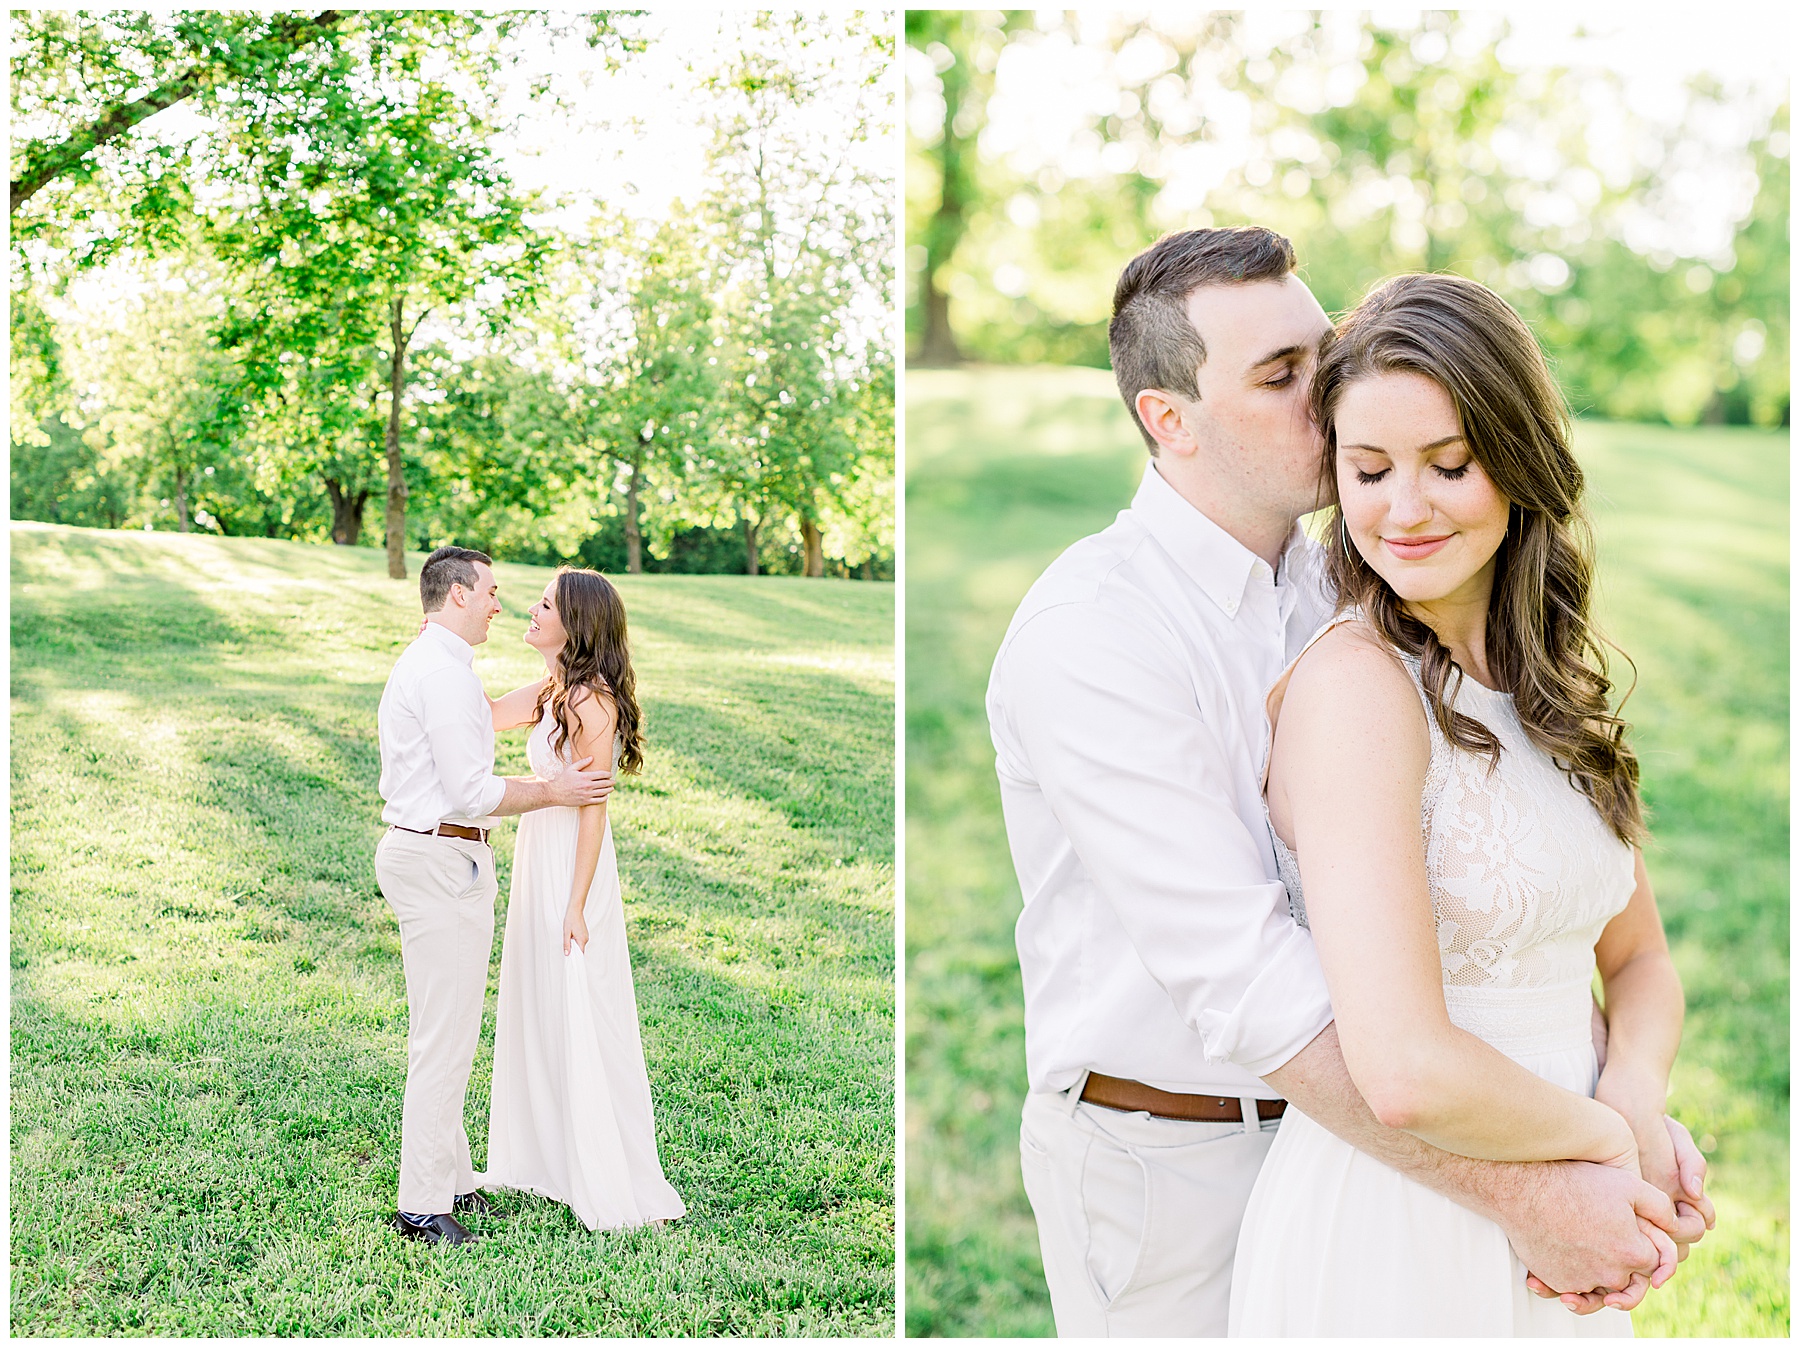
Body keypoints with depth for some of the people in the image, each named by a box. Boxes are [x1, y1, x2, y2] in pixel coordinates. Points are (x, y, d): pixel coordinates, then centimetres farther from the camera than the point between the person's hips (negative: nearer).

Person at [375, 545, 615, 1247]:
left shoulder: (415, 664, 17)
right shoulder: (446, 671, -17)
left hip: (412, 843, 11)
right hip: (444, 861, -11)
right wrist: (553, 792, -10)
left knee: (441, 1032, 16)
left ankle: (451, 1180, 25)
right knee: (444, 1039, -7)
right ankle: (422, 1206, -2)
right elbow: (471, 792, -21)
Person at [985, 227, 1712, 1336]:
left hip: (1331, 1116, 6)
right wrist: (1521, 1196, -29)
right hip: (1166, 1157, -6)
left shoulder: (1336, 592, 3)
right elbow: (1241, 977, -29)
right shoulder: (1092, 633, -22)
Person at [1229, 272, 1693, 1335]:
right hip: (1391, 1232, -7)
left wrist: (1638, 1103, -8)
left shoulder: (1552, 685, 5)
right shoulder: (1354, 682, -20)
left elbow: (1639, 958, 11)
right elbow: (1408, 1074, -28)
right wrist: (1604, 1133, -11)